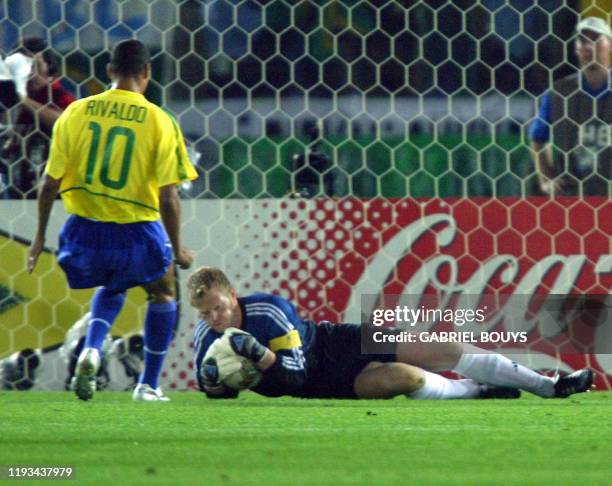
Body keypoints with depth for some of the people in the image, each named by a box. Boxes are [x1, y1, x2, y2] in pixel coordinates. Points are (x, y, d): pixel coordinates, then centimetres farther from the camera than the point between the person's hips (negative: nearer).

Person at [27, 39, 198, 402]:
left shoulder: (76, 113, -2)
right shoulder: (160, 122, -8)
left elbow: (50, 183, 1)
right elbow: (168, 198, -10)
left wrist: (40, 236, 13)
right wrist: (178, 251, 3)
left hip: (85, 229, 3)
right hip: (136, 231, -3)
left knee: (113, 287, 31)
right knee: (163, 293, 26)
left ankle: (92, 349, 4)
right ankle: (148, 385, 25)